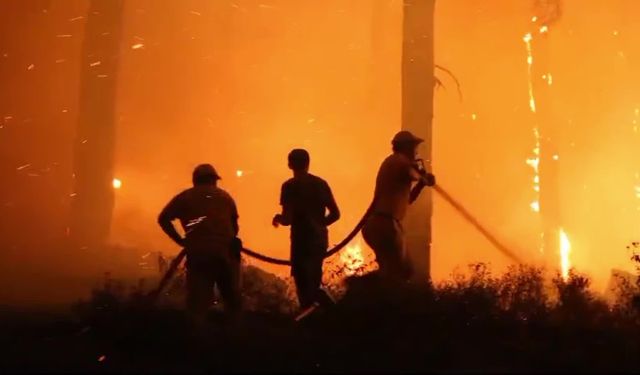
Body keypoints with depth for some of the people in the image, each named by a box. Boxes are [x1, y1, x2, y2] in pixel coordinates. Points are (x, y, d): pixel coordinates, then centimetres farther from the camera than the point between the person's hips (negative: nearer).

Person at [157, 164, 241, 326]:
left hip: (198, 254, -1)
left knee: (198, 303, 0)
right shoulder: (224, 196, 18)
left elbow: (163, 219, 3)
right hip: (225, 253, 1)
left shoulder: (184, 197, 13)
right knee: (233, 300, 15)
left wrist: (180, 240, 7)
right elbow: (234, 226, 14)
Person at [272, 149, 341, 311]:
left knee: (305, 288, -1)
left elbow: (287, 220, -13)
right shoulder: (321, 184, 8)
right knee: (313, 286, 19)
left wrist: (278, 217, 8)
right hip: (320, 240, 6)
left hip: (302, 241, -6)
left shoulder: (290, 186, -8)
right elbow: (335, 214, 10)